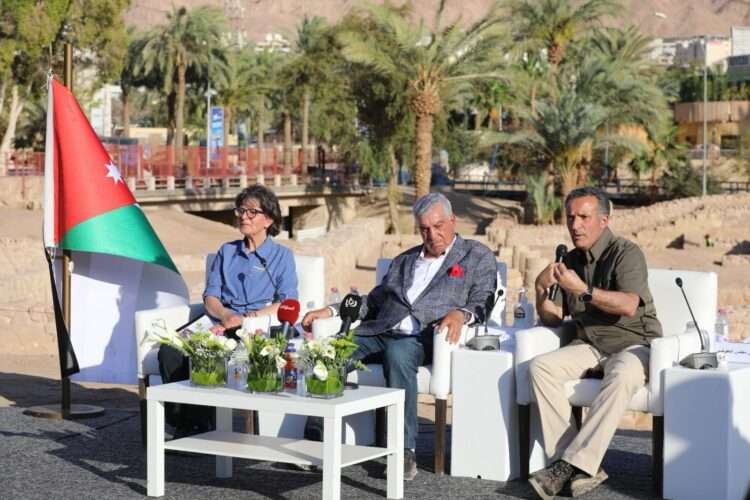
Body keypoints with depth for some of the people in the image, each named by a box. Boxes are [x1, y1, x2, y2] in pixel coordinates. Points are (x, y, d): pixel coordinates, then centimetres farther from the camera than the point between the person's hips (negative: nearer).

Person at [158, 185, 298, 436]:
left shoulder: (281, 256, 13)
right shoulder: (226, 252, 25)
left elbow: (287, 304, 0)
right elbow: (210, 296, 15)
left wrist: (244, 319, -12)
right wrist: (226, 315, -9)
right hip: (219, 326, 4)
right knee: (170, 350, -26)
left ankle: (200, 424, -23)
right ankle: (180, 422, -19)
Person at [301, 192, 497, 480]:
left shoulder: (478, 256, 15)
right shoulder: (404, 261, 31)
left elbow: (484, 303, 2)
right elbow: (373, 301, 30)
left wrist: (461, 313, -20)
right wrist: (331, 311, 16)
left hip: (421, 338, -5)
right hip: (379, 331, 5)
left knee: (398, 354, -39)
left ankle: (405, 451, -36)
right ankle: (315, 439, -23)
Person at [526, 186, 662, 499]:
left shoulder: (626, 253, -8)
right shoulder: (571, 261, 12)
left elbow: (629, 306, -24)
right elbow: (553, 319, 12)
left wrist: (583, 291, -31)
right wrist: (541, 289, -7)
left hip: (633, 345, -6)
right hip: (590, 347, 6)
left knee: (621, 377, -39)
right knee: (540, 367, -21)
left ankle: (570, 465, -38)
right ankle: (583, 469, -27)